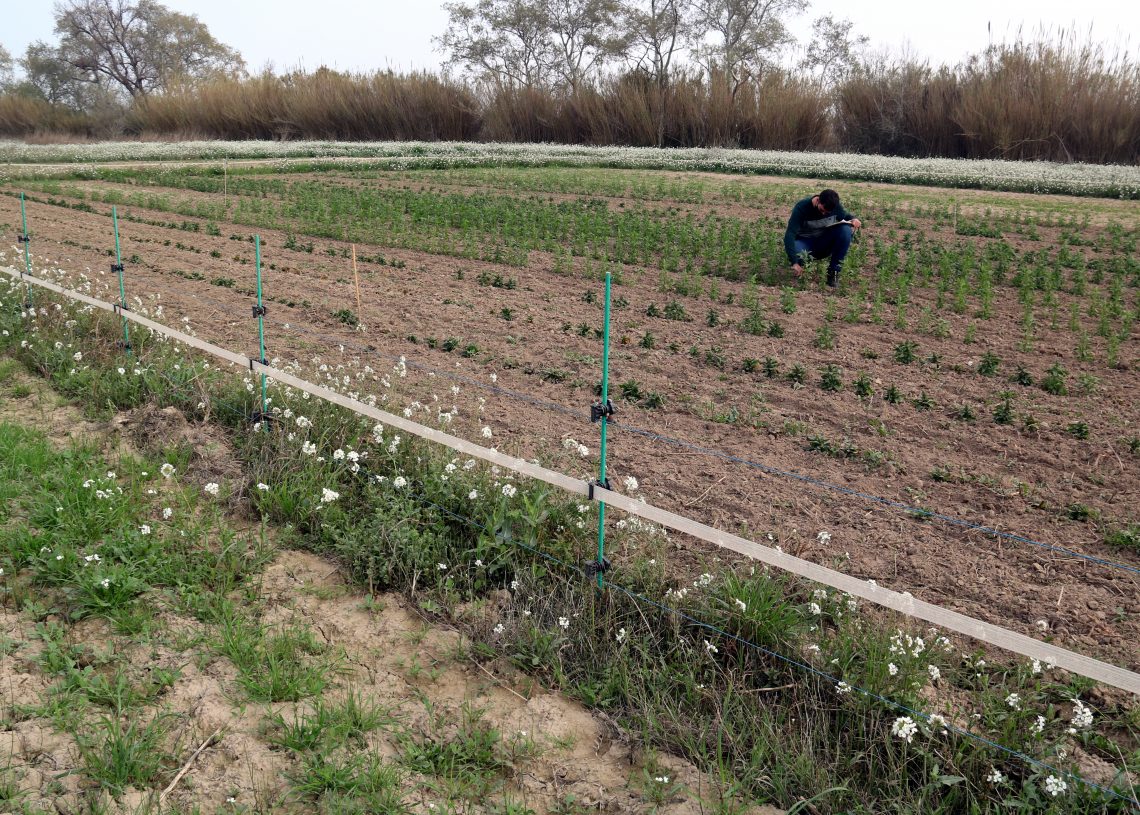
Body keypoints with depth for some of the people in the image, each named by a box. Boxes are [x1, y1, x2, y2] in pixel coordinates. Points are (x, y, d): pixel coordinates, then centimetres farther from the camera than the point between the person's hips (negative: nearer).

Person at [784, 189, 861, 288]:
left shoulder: (836, 206, -11)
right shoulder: (802, 207, -23)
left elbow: (845, 215, 12)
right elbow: (789, 235, -30)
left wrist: (854, 219, -15)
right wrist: (794, 262, -41)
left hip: (825, 245, 3)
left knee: (846, 229, -26)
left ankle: (834, 271, -16)